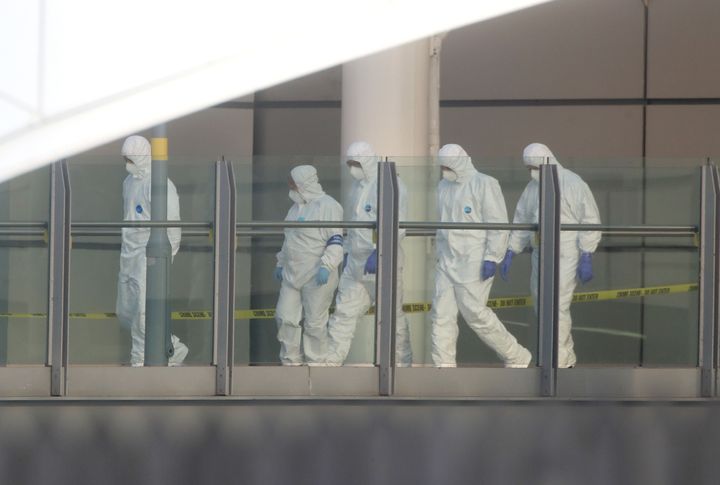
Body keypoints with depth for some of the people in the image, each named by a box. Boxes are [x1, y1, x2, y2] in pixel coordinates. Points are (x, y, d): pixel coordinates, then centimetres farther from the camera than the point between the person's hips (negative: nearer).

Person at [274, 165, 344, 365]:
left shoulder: (327, 206, -11)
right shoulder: (297, 206, 16)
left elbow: (335, 241, -16)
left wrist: (327, 266, -24)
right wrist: (281, 263, 26)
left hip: (316, 276, -8)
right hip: (292, 274, 8)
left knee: (315, 322, -2)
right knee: (285, 317, 6)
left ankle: (315, 363, 9)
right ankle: (291, 361, 17)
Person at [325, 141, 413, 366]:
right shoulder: (358, 185, 15)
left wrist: (379, 252, -30)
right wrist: (348, 250, 23)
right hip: (355, 263, 8)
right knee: (344, 312, 2)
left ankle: (402, 363, 10)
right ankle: (330, 362, 2)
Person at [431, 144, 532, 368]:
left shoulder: (484, 184, -9)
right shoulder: (444, 186, 13)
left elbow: (498, 224, -13)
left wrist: (491, 258, -18)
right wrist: (440, 255, 21)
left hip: (474, 262, -7)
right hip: (447, 262, 7)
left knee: (475, 312, -8)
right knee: (442, 313, -1)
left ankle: (516, 357, 8)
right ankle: (444, 368, 2)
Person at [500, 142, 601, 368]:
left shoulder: (573, 184, -10)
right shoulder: (532, 187, 11)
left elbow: (590, 222, -11)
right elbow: (521, 222, 17)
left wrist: (586, 258, -16)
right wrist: (509, 254, 10)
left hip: (566, 256, -8)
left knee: (558, 307, -13)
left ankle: (557, 363, -11)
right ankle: (567, 359, 25)